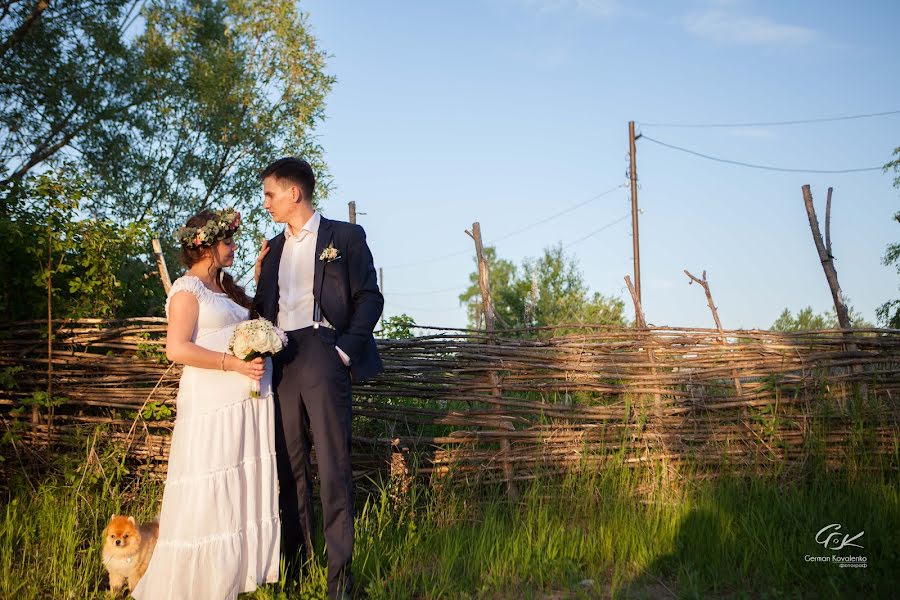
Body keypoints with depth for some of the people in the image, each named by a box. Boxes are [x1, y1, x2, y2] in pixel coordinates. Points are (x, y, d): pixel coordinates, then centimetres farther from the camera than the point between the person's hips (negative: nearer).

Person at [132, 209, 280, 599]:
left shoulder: (227, 288, 20)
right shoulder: (188, 289, -4)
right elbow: (177, 348, -13)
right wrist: (232, 363, -18)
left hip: (251, 402, 8)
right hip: (213, 404, -8)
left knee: (247, 490, 9)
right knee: (209, 498, -4)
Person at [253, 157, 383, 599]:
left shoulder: (344, 236, 6)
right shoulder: (274, 248, 22)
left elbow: (370, 297, -1)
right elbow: (265, 306, 22)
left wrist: (345, 348, -10)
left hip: (321, 355, -5)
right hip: (282, 361, 6)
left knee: (333, 464, -8)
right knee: (288, 466, 5)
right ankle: (295, 564, 13)